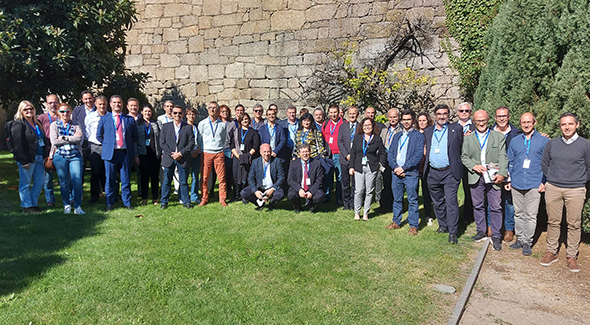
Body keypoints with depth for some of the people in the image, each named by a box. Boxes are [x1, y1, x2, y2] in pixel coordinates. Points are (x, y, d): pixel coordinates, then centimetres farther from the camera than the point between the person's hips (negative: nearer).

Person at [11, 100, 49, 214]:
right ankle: (26, 206, 12)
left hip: (40, 158, 7)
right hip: (27, 159, -7)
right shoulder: (18, 124, -6)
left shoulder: (37, 123, 17)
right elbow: (18, 144, -13)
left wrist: (45, 155, 11)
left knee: (40, 182, 9)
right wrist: (23, 161, -18)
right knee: (25, 183, 3)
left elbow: (44, 140, 21)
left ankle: (33, 203, 23)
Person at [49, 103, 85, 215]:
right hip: (60, 156, 0)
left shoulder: (76, 125, 11)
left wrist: (63, 138, -9)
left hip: (75, 156, 0)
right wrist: (72, 138, -5)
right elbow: (54, 141, -4)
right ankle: (66, 205, 17)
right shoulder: (54, 125, 10)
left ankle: (77, 206, 3)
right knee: (64, 182, 3)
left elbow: (79, 138, -7)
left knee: (77, 182, -7)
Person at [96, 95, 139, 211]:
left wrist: (129, 146, 8)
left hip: (125, 153, 0)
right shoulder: (104, 119, 9)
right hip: (110, 153, 0)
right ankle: (109, 204, 14)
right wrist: (107, 144, 7)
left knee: (126, 180, 5)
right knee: (110, 180, 4)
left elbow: (135, 136, 16)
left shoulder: (130, 119, 9)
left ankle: (127, 203, 14)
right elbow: (99, 135, 14)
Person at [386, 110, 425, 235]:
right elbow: (390, 153, 10)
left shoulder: (418, 136, 0)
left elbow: (418, 155, -10)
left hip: (411, 173, -5)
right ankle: (396, 222, 24)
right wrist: (395, 167, -6)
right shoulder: (396, 136, 16)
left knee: (412, 200, 0)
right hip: (396, 172, 5)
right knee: (397, 199, 13)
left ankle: (413, 226, 8)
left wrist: (403, 167, -14)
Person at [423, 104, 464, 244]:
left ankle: (453, 233, -2)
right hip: (432, 173, 4)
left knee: (451, 202, -8)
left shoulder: (456, 129, 1)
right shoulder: (428, 131, 11)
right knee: (437, 202, 15)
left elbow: (462, 147, 1)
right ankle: (443, 225, 32)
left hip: (450, 173, -4)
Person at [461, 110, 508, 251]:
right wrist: (474, 166, -11)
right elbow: (464, 156, 6)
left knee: (495, 207, 0)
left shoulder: (498, 137, 5)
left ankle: (496, 236, 10)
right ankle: (481, 231, 26)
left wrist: (502, 174, -14)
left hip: (493, 177, -2)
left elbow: (503, 157, -2)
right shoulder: (468, 138, 10)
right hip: (475, 177, 2)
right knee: (478, 206, 11)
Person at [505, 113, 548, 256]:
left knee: (530, 215, -1)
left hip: (534, 185, -3)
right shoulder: (515, 141, 10)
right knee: (518, 214, 11)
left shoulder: (543, 141, 1)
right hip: (516, 184, 3)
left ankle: (527, 243, 8)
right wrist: (507, 180, 10)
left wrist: (544, 182, -4)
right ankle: (520, 239, 22)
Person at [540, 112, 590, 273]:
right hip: (553, 188, 2)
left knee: (574, 224, 3)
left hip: (575, 190, -2)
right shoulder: (551, 144, 5)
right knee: (553, 222, 8)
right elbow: (544, 164, 15)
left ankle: (572, 256, 14)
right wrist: (553, 178, 10)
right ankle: (551, 252, 19)